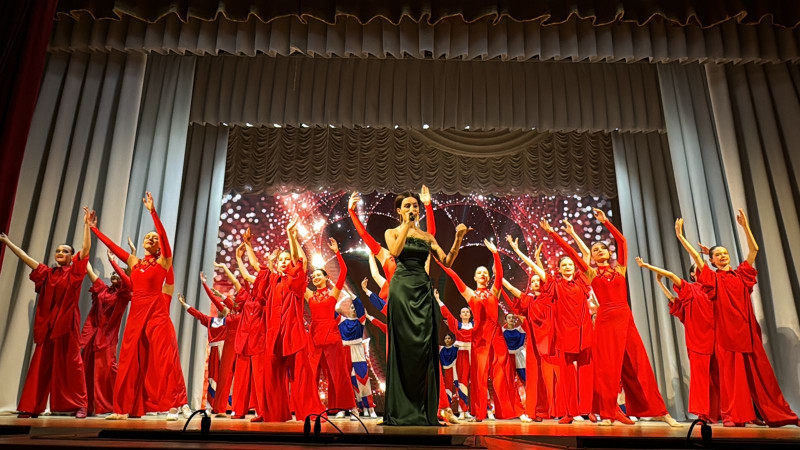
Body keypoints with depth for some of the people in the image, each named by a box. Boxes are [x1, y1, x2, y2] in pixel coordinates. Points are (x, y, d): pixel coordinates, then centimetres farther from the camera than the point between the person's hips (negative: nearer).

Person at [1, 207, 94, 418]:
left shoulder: (74, 271, 2)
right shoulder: (47, 273, 14)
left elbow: (86, 249, -10)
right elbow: (27, 258, 20)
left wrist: (87, 225, -18)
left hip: (67, 322, -4)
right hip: (47, 323, 4)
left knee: (71, 363, -4)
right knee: (41, 364, 5)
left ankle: (80, 406, -1)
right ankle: (32, 407, 11)